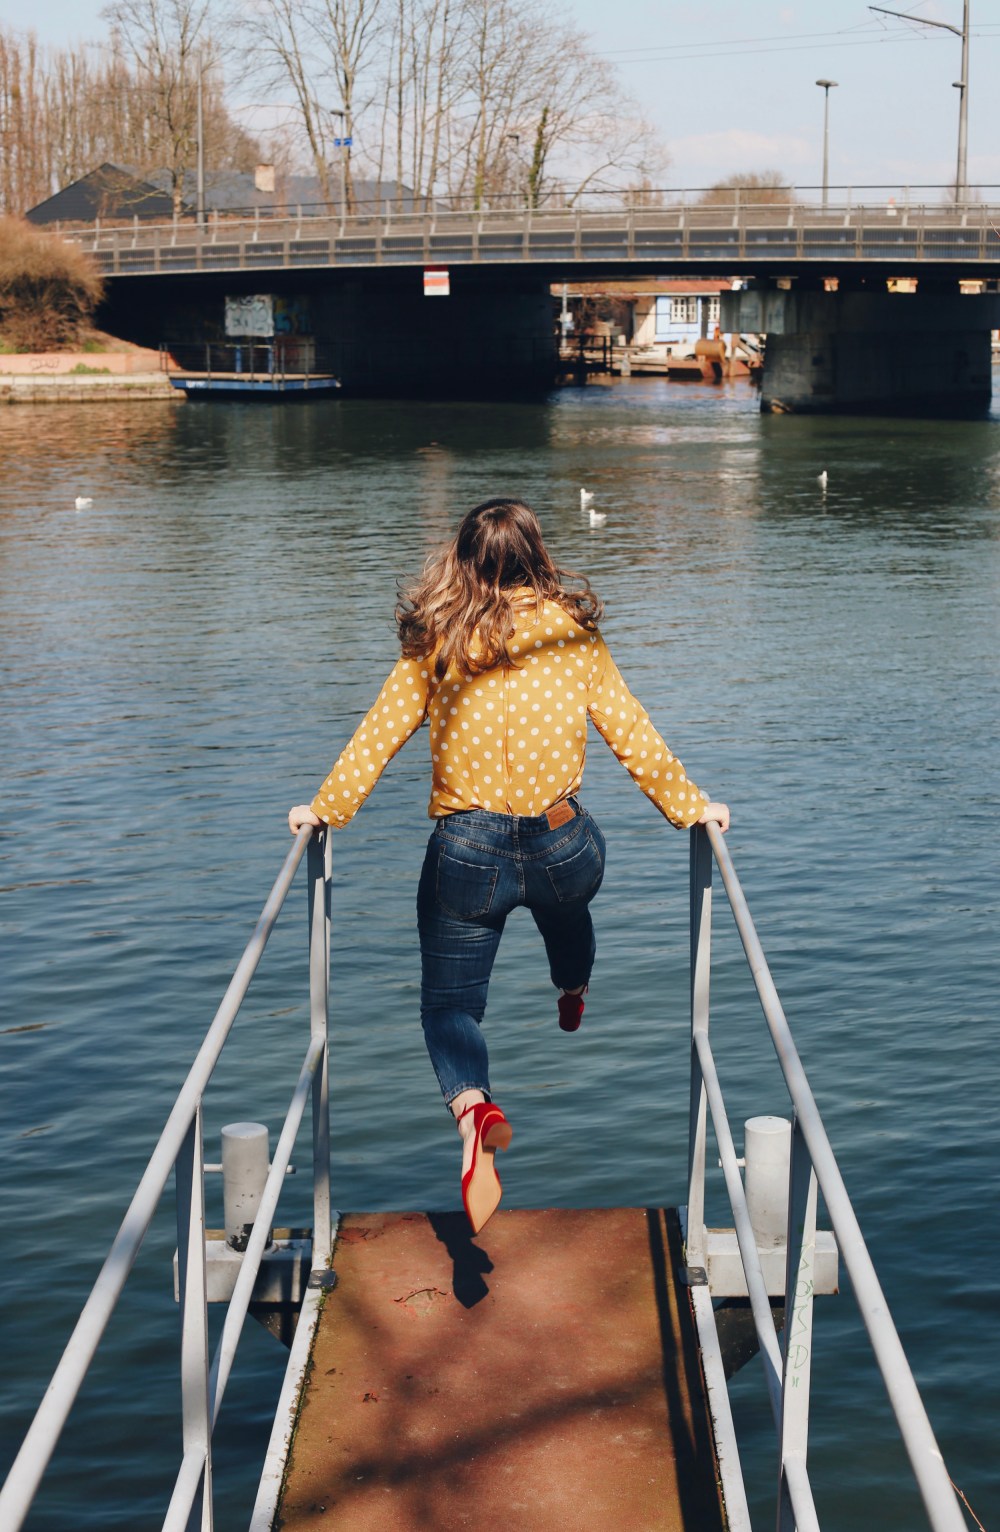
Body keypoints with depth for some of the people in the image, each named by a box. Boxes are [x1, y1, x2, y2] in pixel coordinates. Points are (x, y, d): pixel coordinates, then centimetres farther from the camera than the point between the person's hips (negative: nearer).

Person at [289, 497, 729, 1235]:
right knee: (566, 897, 37)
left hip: (467, 854, -2)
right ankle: (573, 996, 68)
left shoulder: (436, 642, -4)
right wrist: (690, 807, 15)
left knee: (449, 1004, 10)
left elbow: (379, 734, 0)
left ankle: (473, 1107, -22)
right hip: (563, 848, 2)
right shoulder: (576, 636, -2)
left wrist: (325, 810, 13)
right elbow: (632, 733, 3)